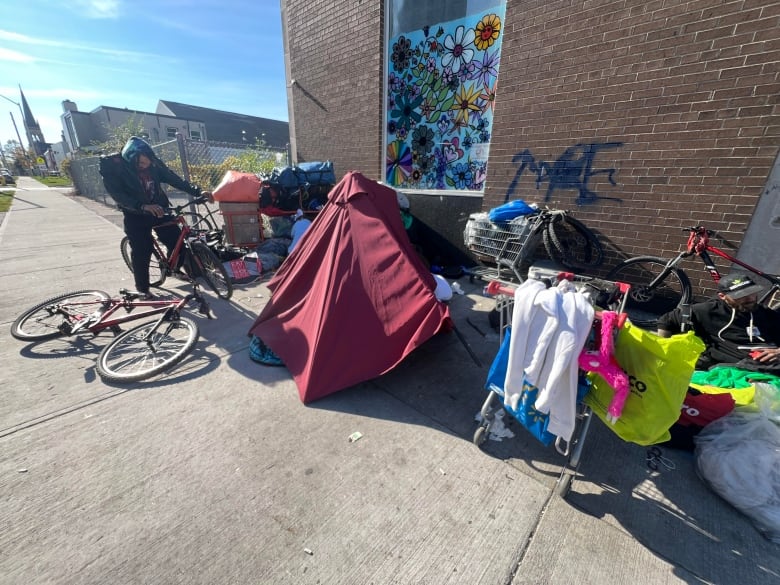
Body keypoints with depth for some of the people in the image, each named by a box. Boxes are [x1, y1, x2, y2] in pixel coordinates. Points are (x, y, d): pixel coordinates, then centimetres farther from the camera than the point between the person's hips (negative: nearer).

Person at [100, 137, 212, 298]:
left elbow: (174, 179, -9)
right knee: (141, 253, -1)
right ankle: (143, 289, 16)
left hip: (158, 210, 4)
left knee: (177, 240, 2)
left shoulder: (153, 163, -5)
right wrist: (143, 206, -40)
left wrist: (197, 191, -23)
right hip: (136, 216, -3)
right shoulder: (113, 167, -15)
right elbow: (118, 195, -24)